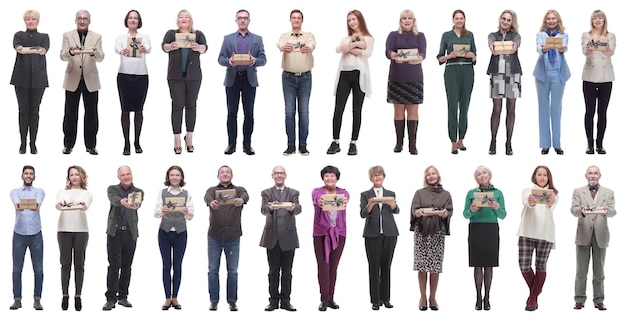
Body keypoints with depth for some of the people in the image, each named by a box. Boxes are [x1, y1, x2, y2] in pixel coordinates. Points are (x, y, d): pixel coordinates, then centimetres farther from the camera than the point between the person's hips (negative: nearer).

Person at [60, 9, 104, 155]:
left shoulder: (96, 37, 7)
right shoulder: (67, 35, 5)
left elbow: (101, 57, -3)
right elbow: (62, 56, -5)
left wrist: (94, 53, -28)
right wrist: (70, 52, -29)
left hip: (90, 80, 1)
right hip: (73, 80, -1)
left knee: (91, 114, 3)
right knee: (70, 114, 3)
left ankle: (90, 145, 11)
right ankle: (68, 145, 12)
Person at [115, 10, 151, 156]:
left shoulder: (144, 37, 6)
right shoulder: (121, 37, 5)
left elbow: (149, 48, -16)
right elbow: (117, 48, -17)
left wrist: (144, 49, -42)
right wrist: (122, 51, -43)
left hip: (141, 75, 1)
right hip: (124, 75, -1)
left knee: (138, 109, 6)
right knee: (126, 109, 0)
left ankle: (137, 142, 16)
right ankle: (126, 143, 4)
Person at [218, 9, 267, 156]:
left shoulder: (257, 39, 10)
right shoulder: (228, 38, 10)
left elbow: (263, 59, 4)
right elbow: (220, 59, 5)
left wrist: (254, 61, -18)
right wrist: (229, 61, -17)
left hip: (249, 79, 0)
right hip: (232, 79, 0)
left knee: (249, 113, 2)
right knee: (232, 113, 1)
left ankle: (247, 144, 7)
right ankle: (232, 144, 6)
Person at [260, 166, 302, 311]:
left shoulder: (293, 193, 7)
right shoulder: (266, 193, 6)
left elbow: (298, 209, -11)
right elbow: (263, 209, -11)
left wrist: (292, 208, -35)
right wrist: (270, 208, -36)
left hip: (288, 237, 0)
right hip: (272, 237, 0)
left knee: (287, 271, 4)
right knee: (273, 271, 4)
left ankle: (286, 300, 10)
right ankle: (274, 300, 10)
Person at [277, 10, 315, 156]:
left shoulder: (308, 35, 3)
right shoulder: (285, 36, 4)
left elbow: (312, 45, -21)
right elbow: (280, 45, -20)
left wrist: (307, 48, -46)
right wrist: (284, 47, -46)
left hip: (305, 77, 0)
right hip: (288, 77, 0)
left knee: (303, 111, 2)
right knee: (289, 111, 0)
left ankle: (303, 145, 7)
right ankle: (291, 145, 5)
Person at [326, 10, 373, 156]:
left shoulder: (368, 38, 10)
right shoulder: (346, 38, 19)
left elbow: (367, 53, -10)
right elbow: (338, 49, -2)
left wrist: (349, 49, -4)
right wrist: (356, 44, -10)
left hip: (359, 75, -3)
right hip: (344, 74, 3)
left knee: (357, 111, 2)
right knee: (338, 109, -3)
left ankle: (353, 143, 6)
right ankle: (335, 143, 1)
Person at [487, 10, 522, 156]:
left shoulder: (515, 36, 10)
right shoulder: (493, 35, 11)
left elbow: (516, 43, -14)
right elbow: (491, 43, -12)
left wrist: (513, 46, -40)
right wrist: (493, 46, -38)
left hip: (513, 74, 0)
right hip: (497, 73, 0)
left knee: (511, 109, 2)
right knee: (496, 109, -2)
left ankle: (508, 142, 8)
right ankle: (493, 142, 5)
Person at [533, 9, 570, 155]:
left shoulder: (563, 35, 7)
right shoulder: (540, 34, 7)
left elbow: (565, 48, -13)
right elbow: (538, 48, -12)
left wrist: (561, 49, -37)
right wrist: (544, 49, -36)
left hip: (558, 74, 0)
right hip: (543, 74, 0)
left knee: (556, 108, 2)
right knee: (544, 108, 2)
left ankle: (557, 143, 8)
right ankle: (545, 144, 6)